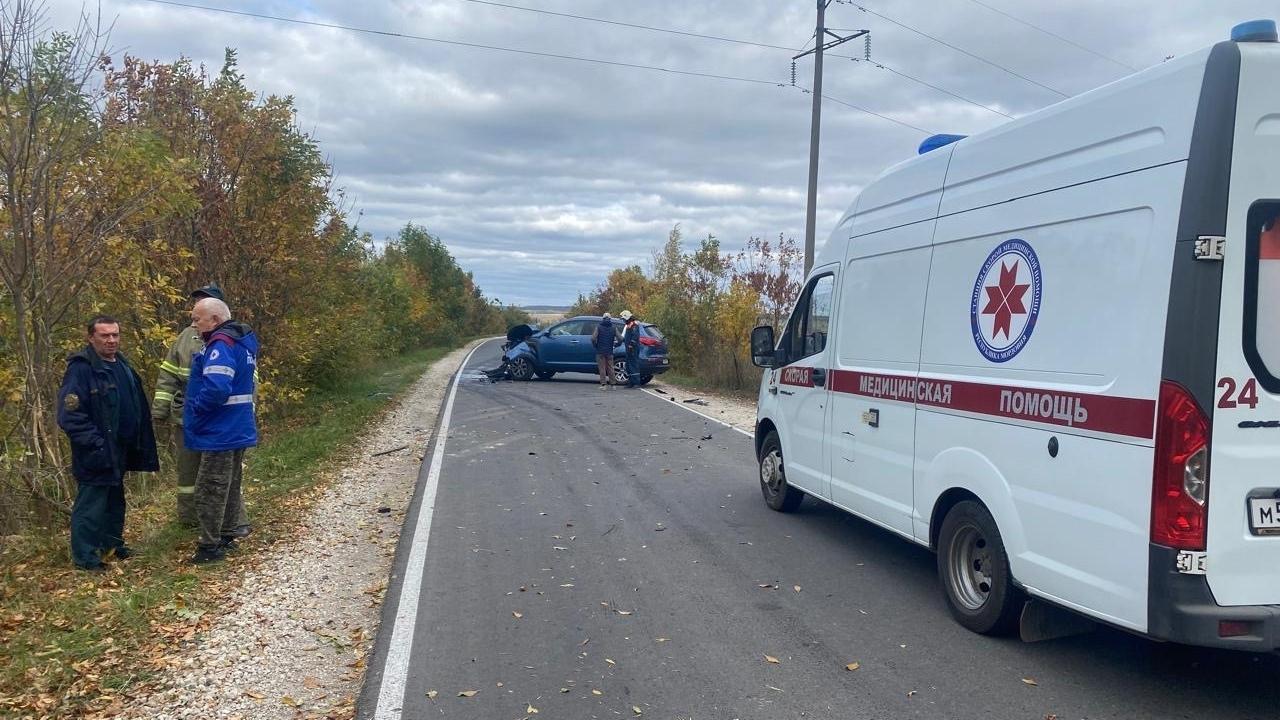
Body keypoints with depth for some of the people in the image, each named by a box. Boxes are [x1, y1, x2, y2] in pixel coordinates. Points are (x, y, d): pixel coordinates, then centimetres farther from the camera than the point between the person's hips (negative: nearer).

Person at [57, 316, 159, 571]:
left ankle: (112, 544, 33)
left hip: (119, 452, 8)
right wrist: (95, 443, -23)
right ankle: (85, 557, 9)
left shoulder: (122, 366, 11)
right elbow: (70, 415, -21)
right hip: (95, 455, -8)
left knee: (115, 500, 19)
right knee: (90, 504, -1)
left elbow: (138, 409, 16)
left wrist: (141, 444, 12)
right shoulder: (81, 368, -16)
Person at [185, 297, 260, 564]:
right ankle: (226, 537, 29)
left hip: (219, 433, -10)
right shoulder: (241, 342, 11)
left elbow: (216, 388, -33)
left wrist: (193, 410, -17)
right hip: (238, 430, 10)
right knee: (229, 486, 18)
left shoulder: (221, 345, -20)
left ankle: (210, 546, 5)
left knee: (209, 490, -1)